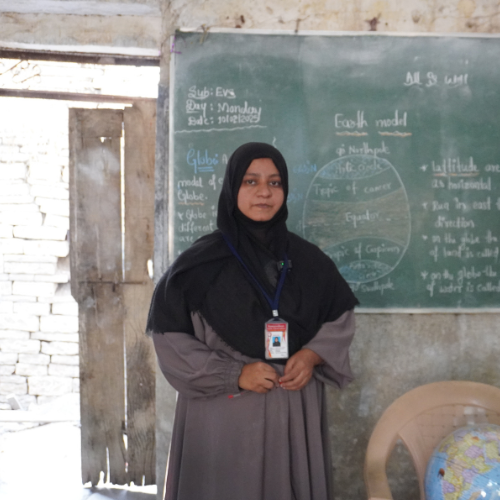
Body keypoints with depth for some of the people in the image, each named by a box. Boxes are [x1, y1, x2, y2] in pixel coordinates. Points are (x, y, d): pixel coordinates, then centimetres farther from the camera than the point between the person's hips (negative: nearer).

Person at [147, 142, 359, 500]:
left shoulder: (307, 259, 3)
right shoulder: (201, 263, -6)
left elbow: (340, 318, 13)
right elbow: (169, 337, -5)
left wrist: (313, 355, -6)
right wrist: (234, 374, -13)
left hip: (295, 411, 3)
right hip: (224, 413, -3)